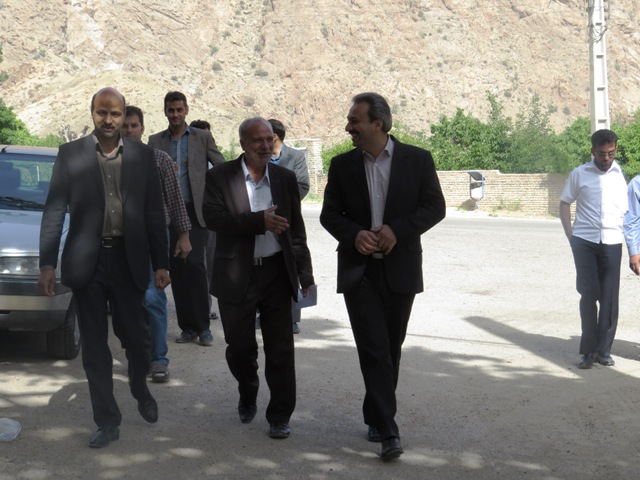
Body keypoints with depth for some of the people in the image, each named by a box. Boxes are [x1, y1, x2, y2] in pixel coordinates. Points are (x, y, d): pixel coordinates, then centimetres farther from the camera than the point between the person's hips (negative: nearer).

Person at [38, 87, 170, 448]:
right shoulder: (71, 154, -1)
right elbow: (54, 212, -2)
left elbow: (155, 213, 4)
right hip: (88, 261, 0)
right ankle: (108, 420, 15)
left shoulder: (143, 155, 2)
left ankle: (141, 389, 40)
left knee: (136, 336, 10)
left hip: (129, 259, 1)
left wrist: (161, 264, 1)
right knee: (95, 344, 5)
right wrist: (48, 263, -8)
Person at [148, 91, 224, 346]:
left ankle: (203, 327, -5)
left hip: (195, 211, -3)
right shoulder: (155, 141, 12)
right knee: (177, 269, 3)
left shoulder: (202, 137, 6)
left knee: (195, 264, -13)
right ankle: (187, 327, 11)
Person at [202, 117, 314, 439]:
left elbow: (296, 229, 10)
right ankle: (247, 397, 39)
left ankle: (279, 416, 15)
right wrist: (259, 220, -26)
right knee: (239, 347, 11)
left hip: (277, 273, 2)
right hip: (236, 276, -1)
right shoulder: (220, 176, -2)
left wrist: (304, 273, 6)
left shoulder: (285, 178, 7)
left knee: (280, 349, 3)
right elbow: (213, 217, -17)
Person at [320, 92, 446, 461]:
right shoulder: (343, 165, 3)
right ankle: (387, 430, -8)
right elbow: (330, 214, 6)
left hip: (400, 268, 0)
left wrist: (398, 229, -16)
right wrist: (354, 234, -14)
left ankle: (377, 417, 29)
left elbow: (435, 207, -2)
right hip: (359, 269, 0)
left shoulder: (417, 159, -2)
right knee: (374, 350, -8)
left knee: (391, 348, 11)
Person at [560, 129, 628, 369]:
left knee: (609, 298, 1)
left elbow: (628, 209, 11)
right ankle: (589, 350, 5)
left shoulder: (622, 174, 5)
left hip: (612, 243, 1)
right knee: (589, 295, -4)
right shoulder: (579, 174, 2)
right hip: (584, 241, -1)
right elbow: (565, 203, 11)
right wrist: (570, 234, 2)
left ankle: (604, 350, 12)